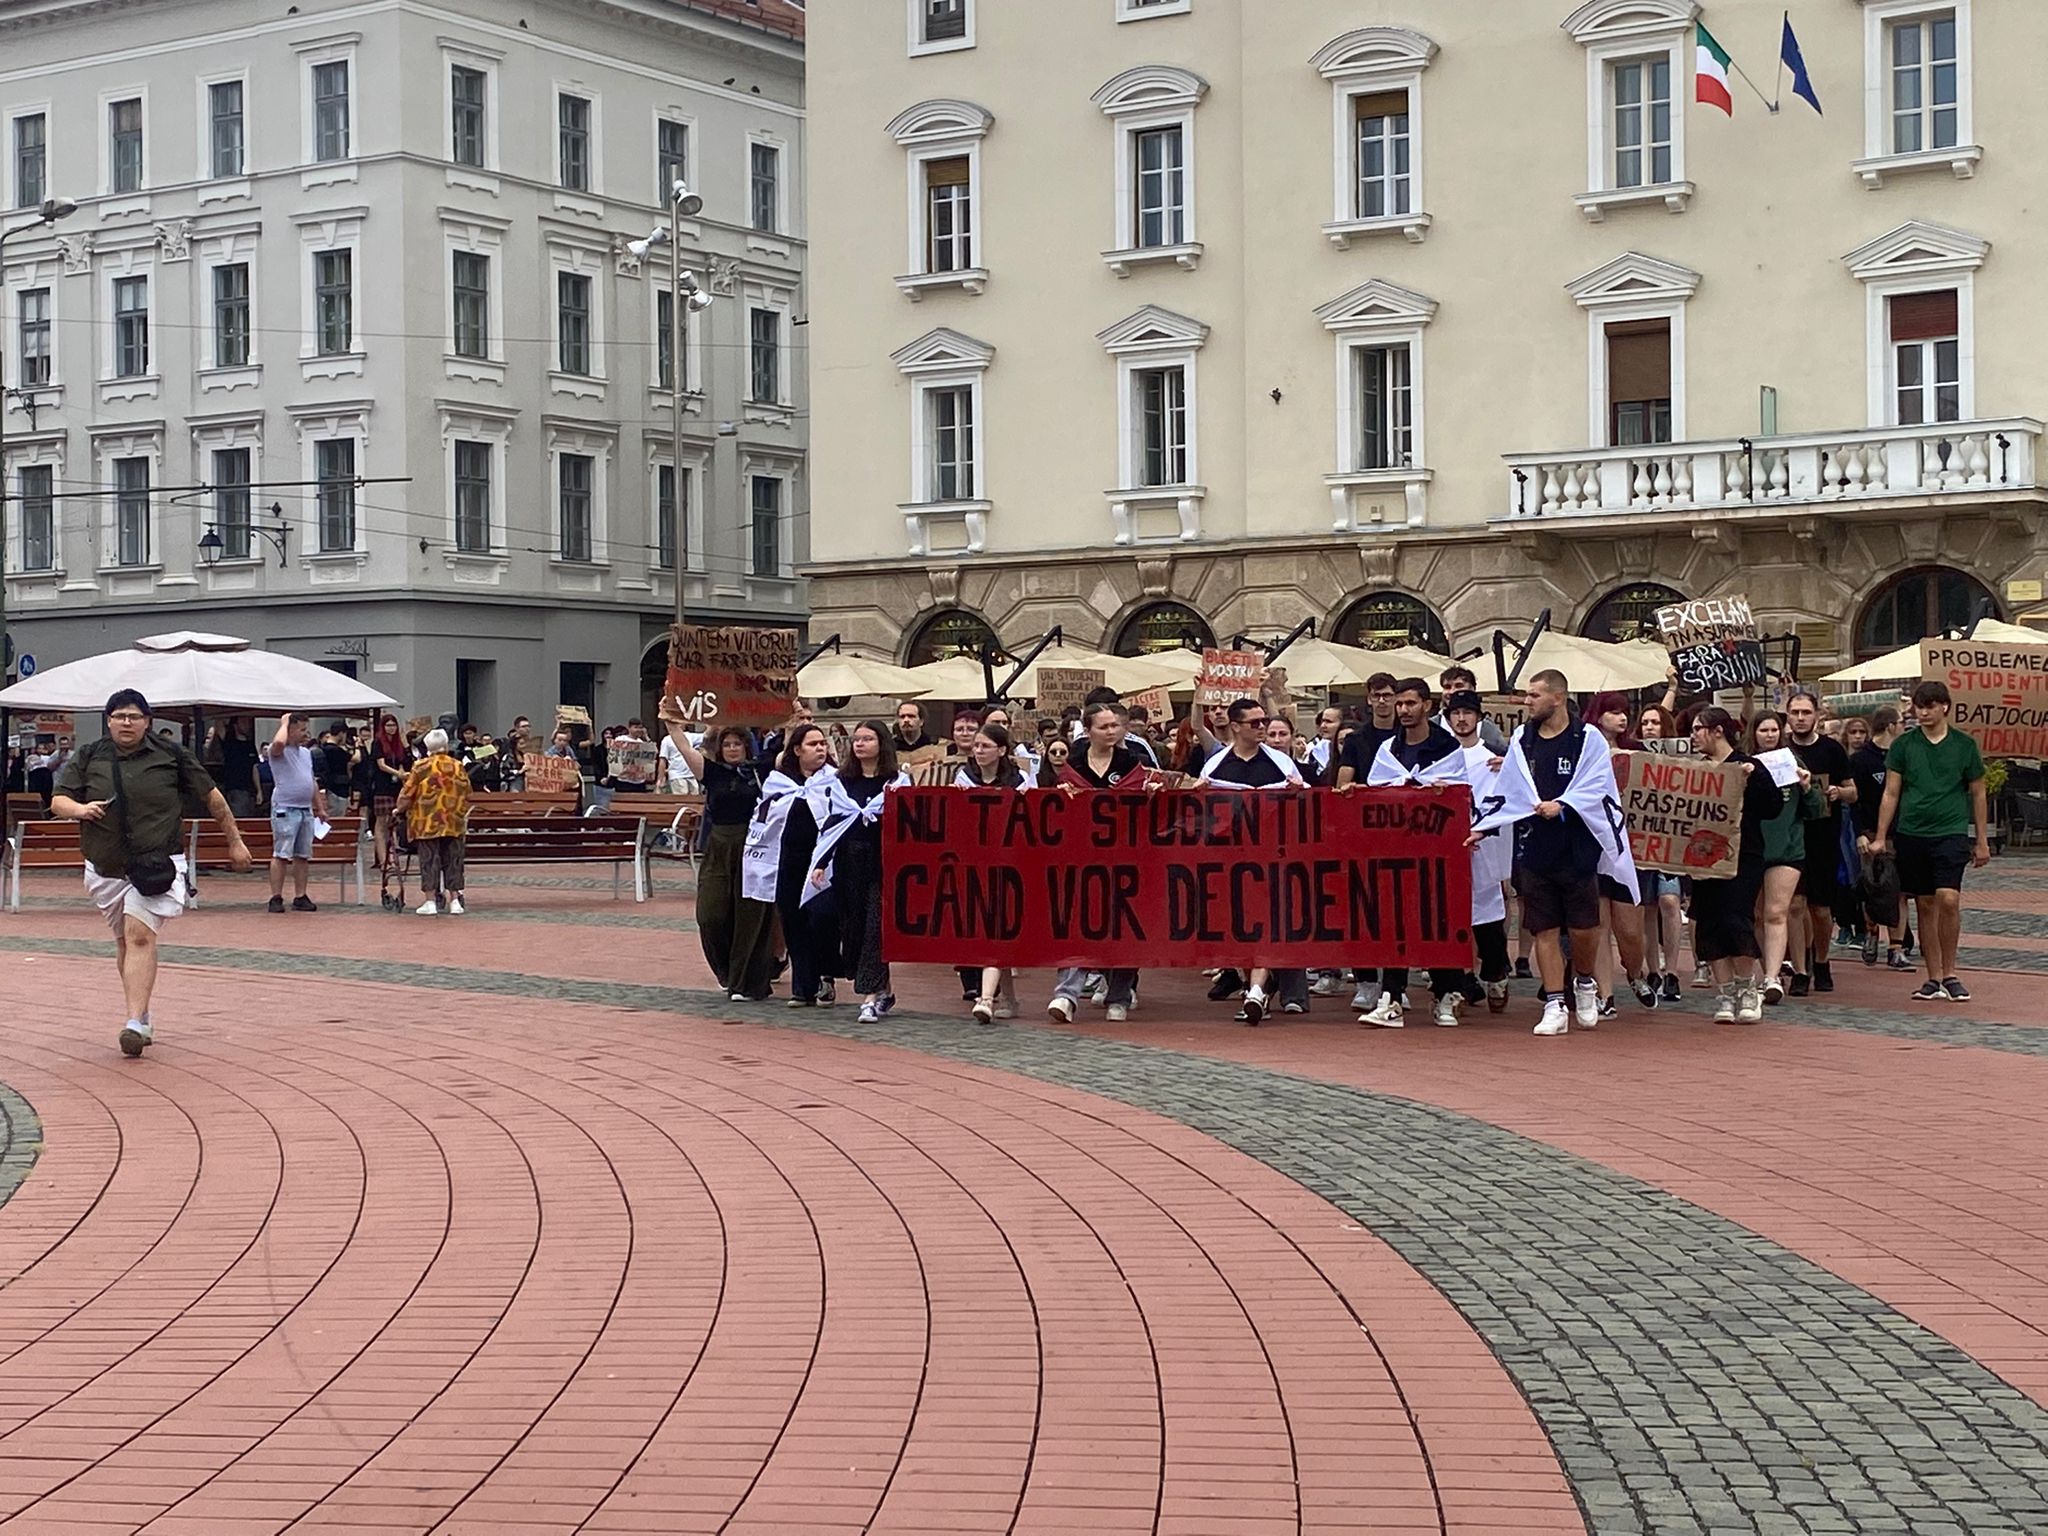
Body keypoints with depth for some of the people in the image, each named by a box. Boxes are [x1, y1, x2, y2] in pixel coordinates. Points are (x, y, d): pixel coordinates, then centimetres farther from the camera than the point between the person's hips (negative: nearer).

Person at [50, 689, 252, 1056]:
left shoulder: (170, 754, 0)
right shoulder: (88, 759, 6)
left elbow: (211, 795, 7)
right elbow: (57, 801, 3)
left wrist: (235, 841, 10)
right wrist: (80, 809, -20)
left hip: (157, 866, -4)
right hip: (105, 870, 4)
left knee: (140, 936, -18)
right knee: (125, 942, 14)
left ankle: (136, 1022, -24)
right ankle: (142, 1017, 28)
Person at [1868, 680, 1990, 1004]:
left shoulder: (1964, 745, 3)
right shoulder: (1904, 745, 4)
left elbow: (1977, 795, 10)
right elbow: (1891, 793, 8)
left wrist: (1982, 842, 10)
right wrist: (1880, 837, 4)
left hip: (1951, 833, -2)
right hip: (1912, 833, 2)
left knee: (1949, 900, -16)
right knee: (1925, 905, 5)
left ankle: (1950, 974, -2)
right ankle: (1934, 979, 12)